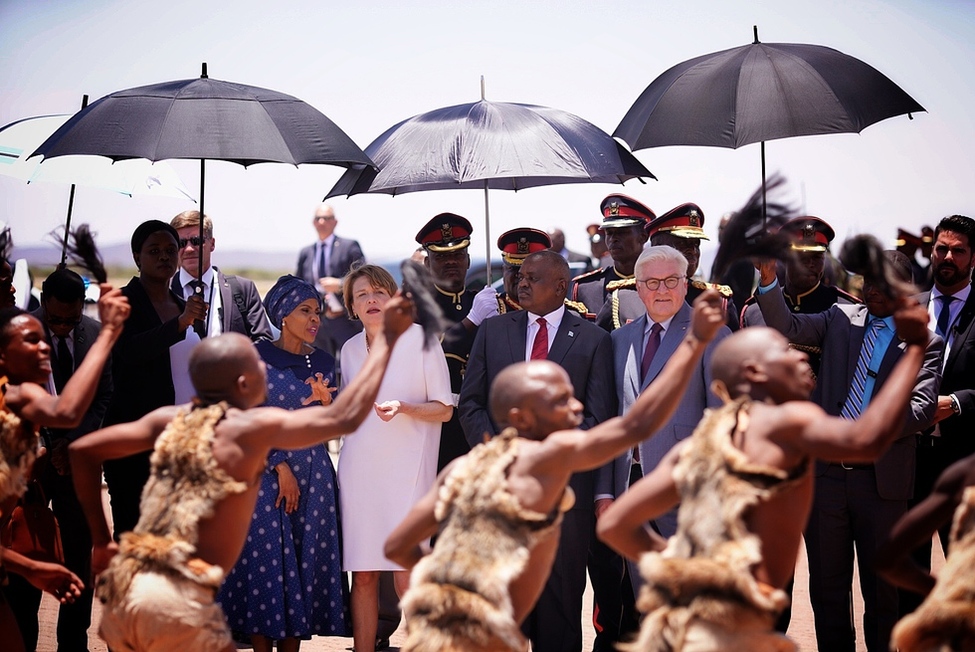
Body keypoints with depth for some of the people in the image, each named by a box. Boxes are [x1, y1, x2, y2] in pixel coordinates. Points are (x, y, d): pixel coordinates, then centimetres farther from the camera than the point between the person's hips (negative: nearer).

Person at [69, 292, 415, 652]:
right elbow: (344, 418, -2)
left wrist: (101, 541, 20)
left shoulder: (171, 420, 12)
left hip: (123, 589, 7)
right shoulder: (251, 427, -5)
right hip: (177, 598, -7)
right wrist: (387, 336, 6)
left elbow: (82, 450, 14)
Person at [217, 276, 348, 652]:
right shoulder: (256, 356, -2)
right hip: (266, 472, -4)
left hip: (313, 474, 4)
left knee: (306, 564, 3)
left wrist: (324, 403, -7)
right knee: (265, 563, -3)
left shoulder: (323, 363, 11)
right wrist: (281, 466, -11)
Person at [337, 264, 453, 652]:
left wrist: (403, 408, -18)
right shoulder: (350, 349, 13)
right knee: (363, 575, 3)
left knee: (407, 578, -8)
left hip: (406, 471, -4)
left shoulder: (421, 339, 0)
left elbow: (444, 409, -1)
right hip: (359, 470, 4)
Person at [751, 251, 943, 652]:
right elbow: (787, 327, -5)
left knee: (880, 587, 11)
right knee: (827, 584, 11)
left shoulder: (924, 343, 1)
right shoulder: (841, 319, 9)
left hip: (882, 478, -2)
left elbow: (921, 407, -10)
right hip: (825, 469, 2)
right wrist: (768, 280, -21)